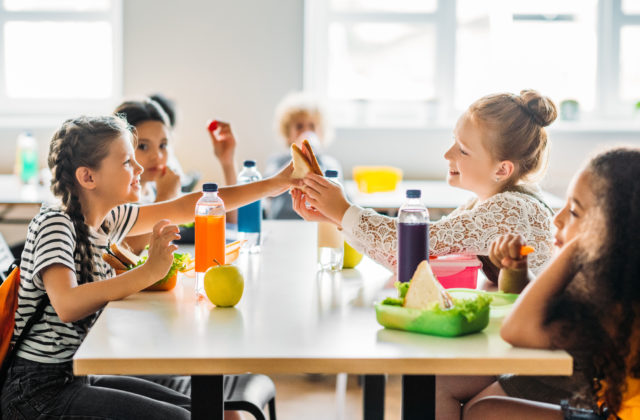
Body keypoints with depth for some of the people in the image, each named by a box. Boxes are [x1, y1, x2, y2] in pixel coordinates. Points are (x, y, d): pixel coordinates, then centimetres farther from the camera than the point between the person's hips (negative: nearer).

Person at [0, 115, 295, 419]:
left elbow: (184, 208, 12)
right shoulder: (54, 223, -17)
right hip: (40, 391, -9)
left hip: (79, 378, 9)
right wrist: (149, 272, -36)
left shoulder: (107, 219, 6)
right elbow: (67, 305, -34)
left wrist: (274, 184, 11)